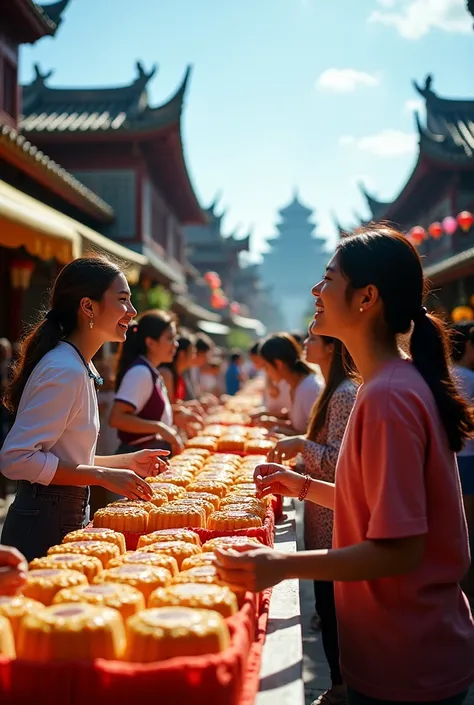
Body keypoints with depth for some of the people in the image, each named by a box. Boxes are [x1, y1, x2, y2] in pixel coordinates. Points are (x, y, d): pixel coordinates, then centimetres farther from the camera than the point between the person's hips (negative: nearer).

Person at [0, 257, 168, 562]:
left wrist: (126, 462, 9)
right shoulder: (64, 370, -20)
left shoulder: (83, 368, 10)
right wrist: (103, 475, -23)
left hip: (68, 516, 9)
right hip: (45, 524, -9)